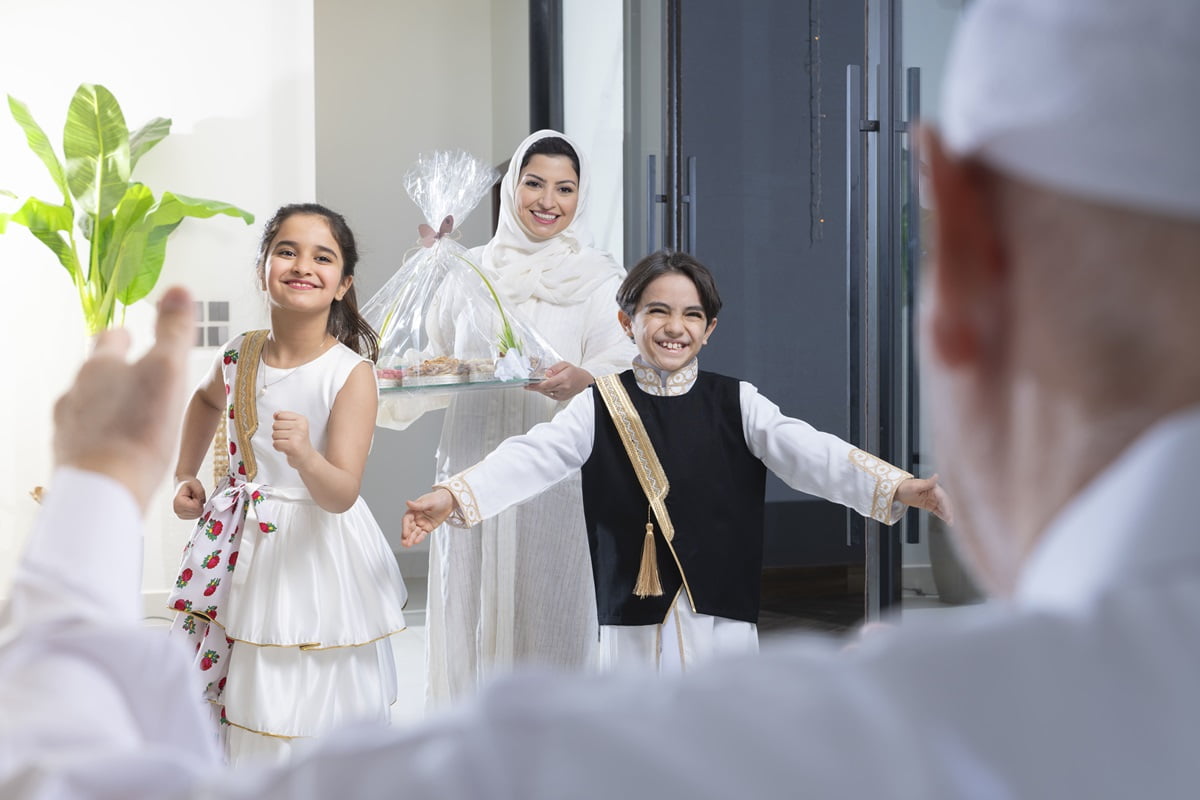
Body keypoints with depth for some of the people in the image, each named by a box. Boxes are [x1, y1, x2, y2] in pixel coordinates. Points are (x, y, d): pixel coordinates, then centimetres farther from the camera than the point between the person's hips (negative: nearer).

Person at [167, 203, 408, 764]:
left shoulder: (352, 373, -16)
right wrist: (185, 474, 19)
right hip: (242, 552, 5)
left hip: (316, 550, -5)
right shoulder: (240, 356, -1)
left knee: (309, 712, 0)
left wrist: (305, 456, -41)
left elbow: (341, 495, -23)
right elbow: (206, 400, 26)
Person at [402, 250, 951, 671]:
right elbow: (535, 456, -12)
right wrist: (452, 495, -29)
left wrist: (896, 487, -25)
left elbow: (807, 452, -9)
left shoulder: (735, 403, 3)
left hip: (723, 615, 1)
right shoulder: (601, 407, 1)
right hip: (634, 620, 0)